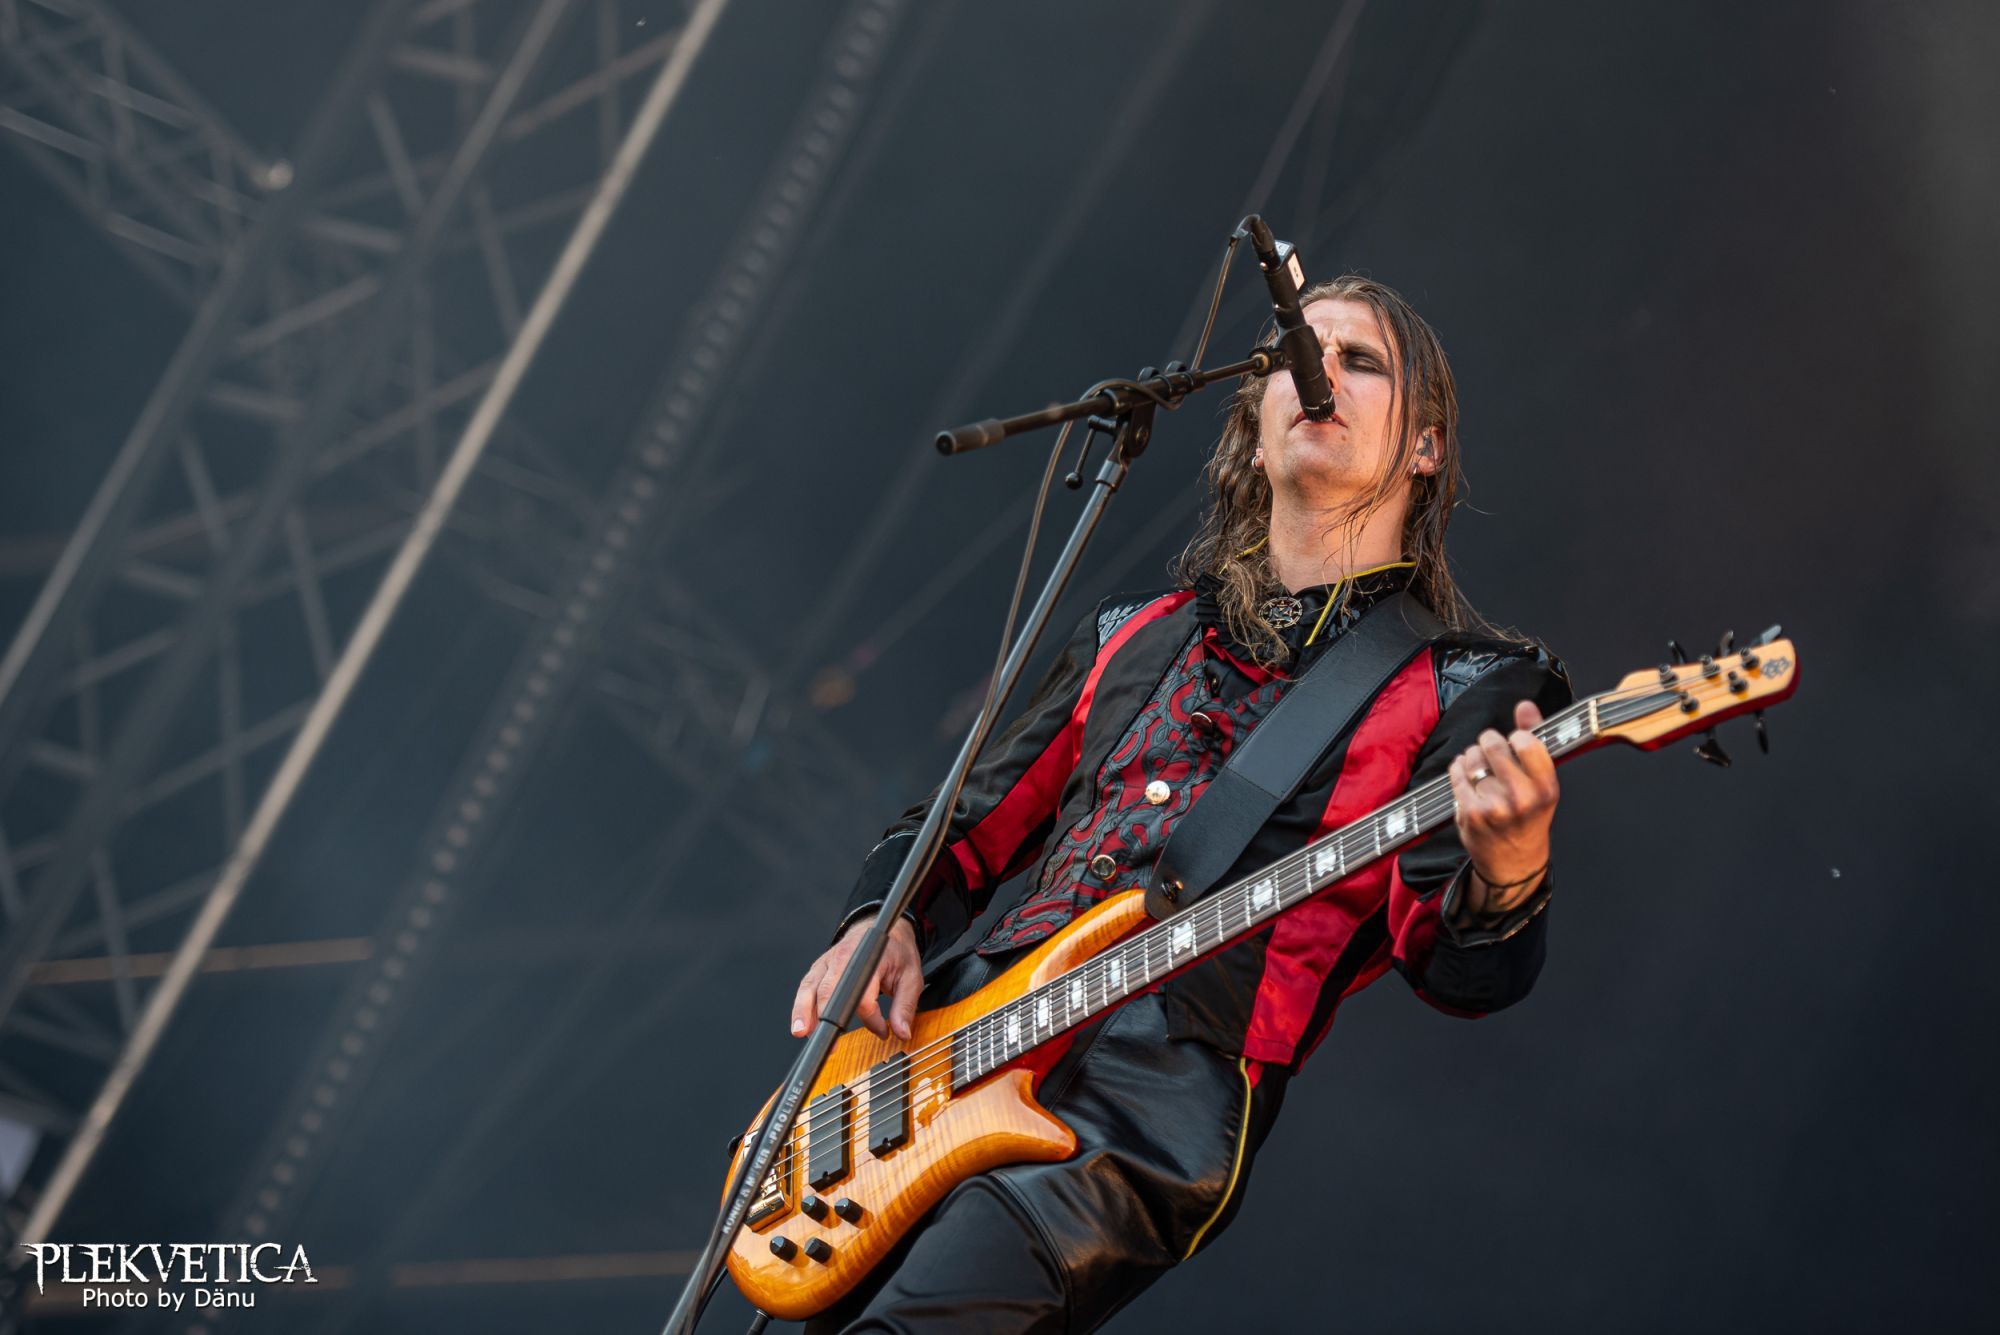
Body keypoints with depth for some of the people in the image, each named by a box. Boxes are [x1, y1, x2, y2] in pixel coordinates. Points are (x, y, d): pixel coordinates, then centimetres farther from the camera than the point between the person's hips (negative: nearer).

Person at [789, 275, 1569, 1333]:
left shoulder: (1472, 690, 8)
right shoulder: (1130, 638, 25)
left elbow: (1455, 970, -4)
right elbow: (966, 834, 30)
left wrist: (1505, 881, -27)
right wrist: (880, 923, 8)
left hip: (1155, 1112, -6)